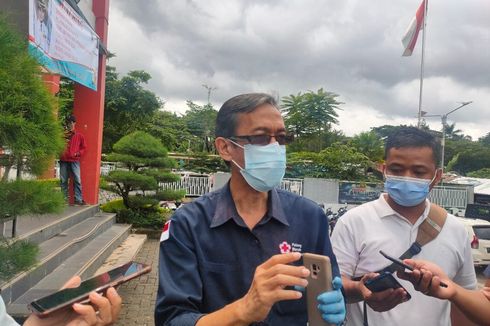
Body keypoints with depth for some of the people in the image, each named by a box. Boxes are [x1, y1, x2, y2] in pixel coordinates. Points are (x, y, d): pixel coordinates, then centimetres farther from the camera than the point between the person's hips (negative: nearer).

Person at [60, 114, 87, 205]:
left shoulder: (79, 135, 8)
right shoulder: (62, 134, 13)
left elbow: (84, 147, 10)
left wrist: (78, 153, -4)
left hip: (74, 161, -2)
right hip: (63, 160, 2)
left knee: (77, 180, -8)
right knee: (63, 181, 3)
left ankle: (78, 199, -7)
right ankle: (64, 199, 9)